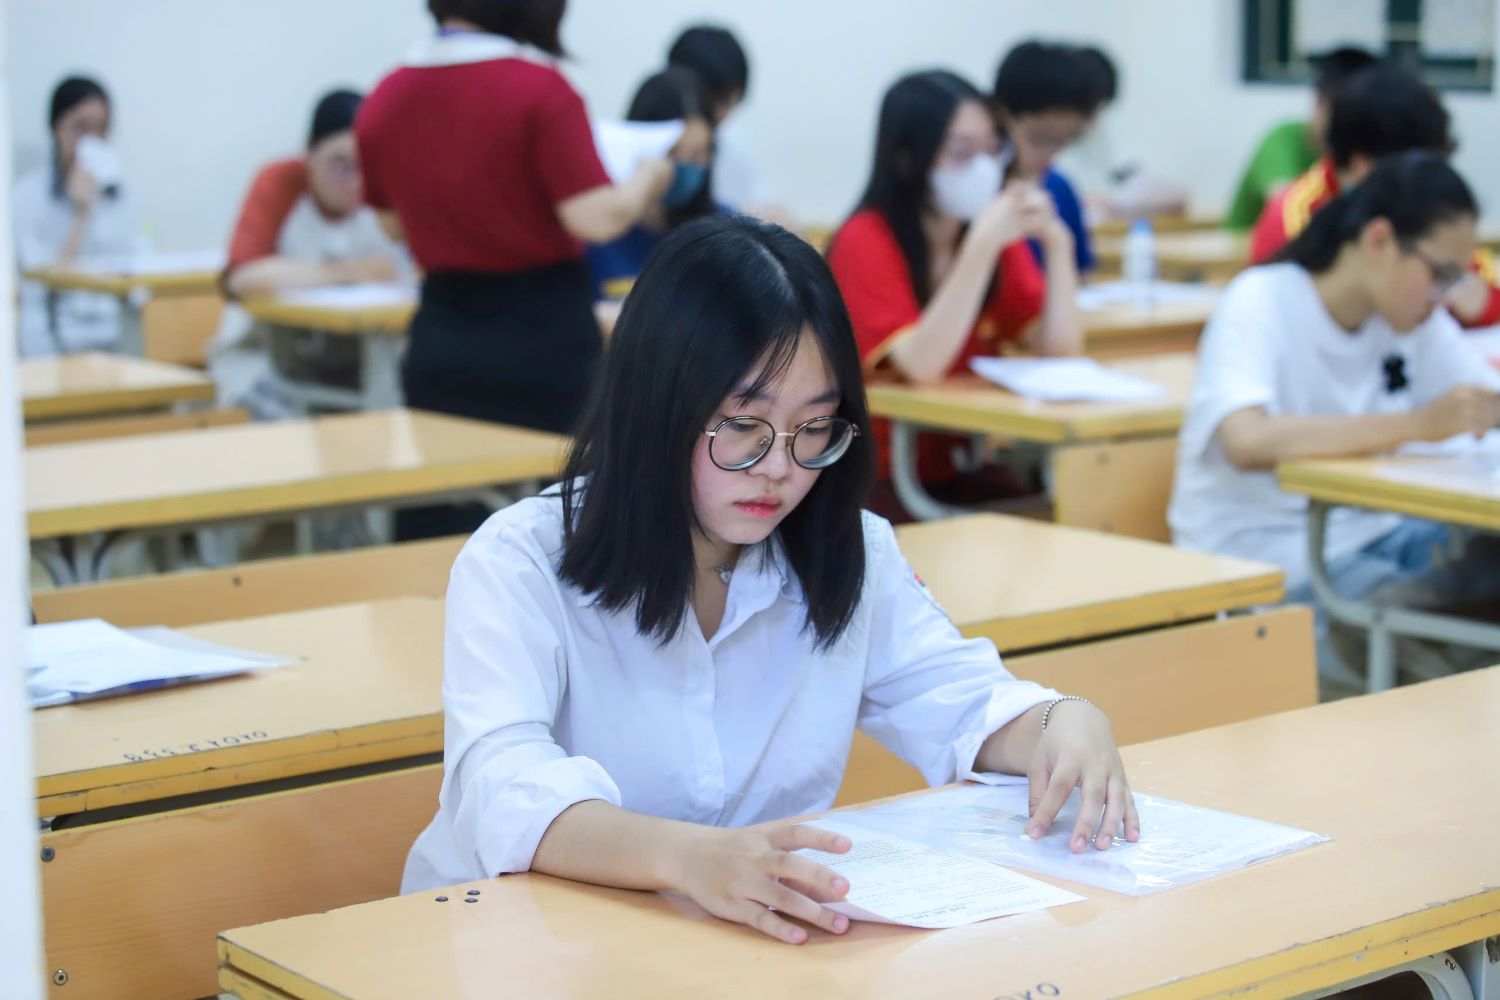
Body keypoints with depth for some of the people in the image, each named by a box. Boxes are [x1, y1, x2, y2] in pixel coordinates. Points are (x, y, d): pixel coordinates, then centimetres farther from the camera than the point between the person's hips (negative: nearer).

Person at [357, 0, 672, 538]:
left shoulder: (382, 103, 2)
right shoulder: (540, 89, -15)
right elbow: (596, 219, -18)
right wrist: (647, 179, 0)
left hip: (442, 335, 5)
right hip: (542, 334, -4)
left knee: (433, 532, 9)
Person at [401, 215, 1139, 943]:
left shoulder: (850, 556, 6)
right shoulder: (518, 565, -11)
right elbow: (507, 796, -27)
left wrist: (1062, 724, -16)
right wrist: (686, 856, -47)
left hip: (778, 938, 4)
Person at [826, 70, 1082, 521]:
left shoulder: (999, 240, 5)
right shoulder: (865, 242, -12)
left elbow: (1061, 350, -1)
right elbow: (921, 365, -25)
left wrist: (1057, 244, -12)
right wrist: (982, 244, -29)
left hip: (966, 472, 5)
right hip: (880, 480, -5)